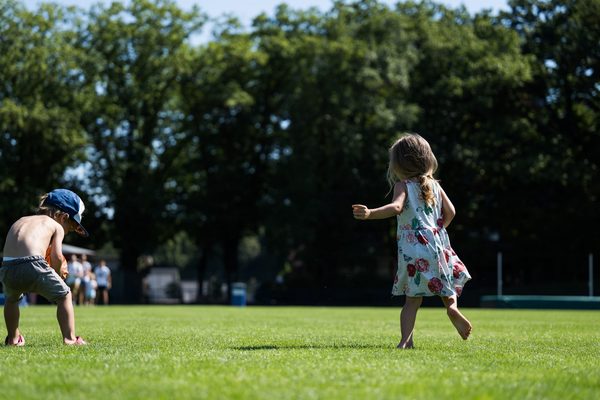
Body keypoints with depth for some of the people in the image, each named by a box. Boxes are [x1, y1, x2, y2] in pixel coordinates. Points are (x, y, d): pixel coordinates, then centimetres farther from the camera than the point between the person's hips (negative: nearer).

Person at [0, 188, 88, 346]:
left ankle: (13, 338, 38)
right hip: (33, 265, -5)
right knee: (64, 296, 17)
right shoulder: (56, 226, 16)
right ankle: (69, 338, 9)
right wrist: (58, 273, 23)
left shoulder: (20, 221, 33)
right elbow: (56, 256, 2)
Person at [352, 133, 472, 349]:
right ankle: (452, 304, -7)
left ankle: (406, 339, -8)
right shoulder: (434, 185, 12)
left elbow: (396, 207, -22)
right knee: (449, 282, 23)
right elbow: (450, 212, 8)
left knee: (413, 298, 1)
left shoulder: (403, 186, -2)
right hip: (437, 244, 3)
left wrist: (370, 213, -33)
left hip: (412, 248, -3)